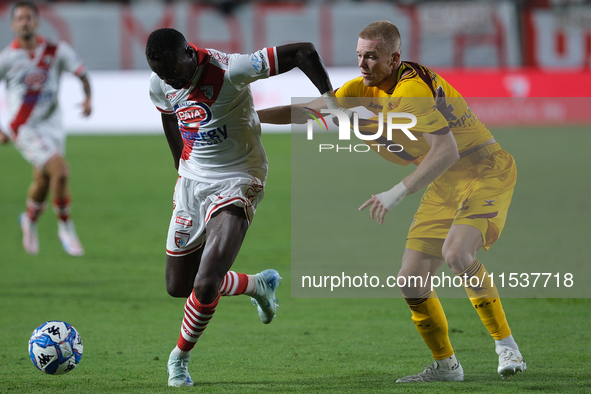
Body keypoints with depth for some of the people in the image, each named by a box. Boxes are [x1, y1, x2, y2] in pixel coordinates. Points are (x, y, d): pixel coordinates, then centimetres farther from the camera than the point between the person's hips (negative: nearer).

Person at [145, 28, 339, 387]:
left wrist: (329, 97, -28)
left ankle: (180, 358, 9)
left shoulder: (230, 71, -26)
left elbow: (303, 51, -25)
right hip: (191, 182, 6)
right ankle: (257, 286, 35)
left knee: (205, 286, -18)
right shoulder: (160, 85, -7)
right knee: (177, 286, 10)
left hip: (236, 184, -6)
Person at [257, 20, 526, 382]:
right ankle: (445, 366, 15)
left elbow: (446, 150, -31)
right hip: (444, 185, 9)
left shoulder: (412, 89, -24)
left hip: (485, 172, -9)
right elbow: (311, 110, 13)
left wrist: (397, 193, -34)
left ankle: (507, 347, -17)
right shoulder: (366, 88, 4)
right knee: (412, 281, -1)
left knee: (456, 252, -32)